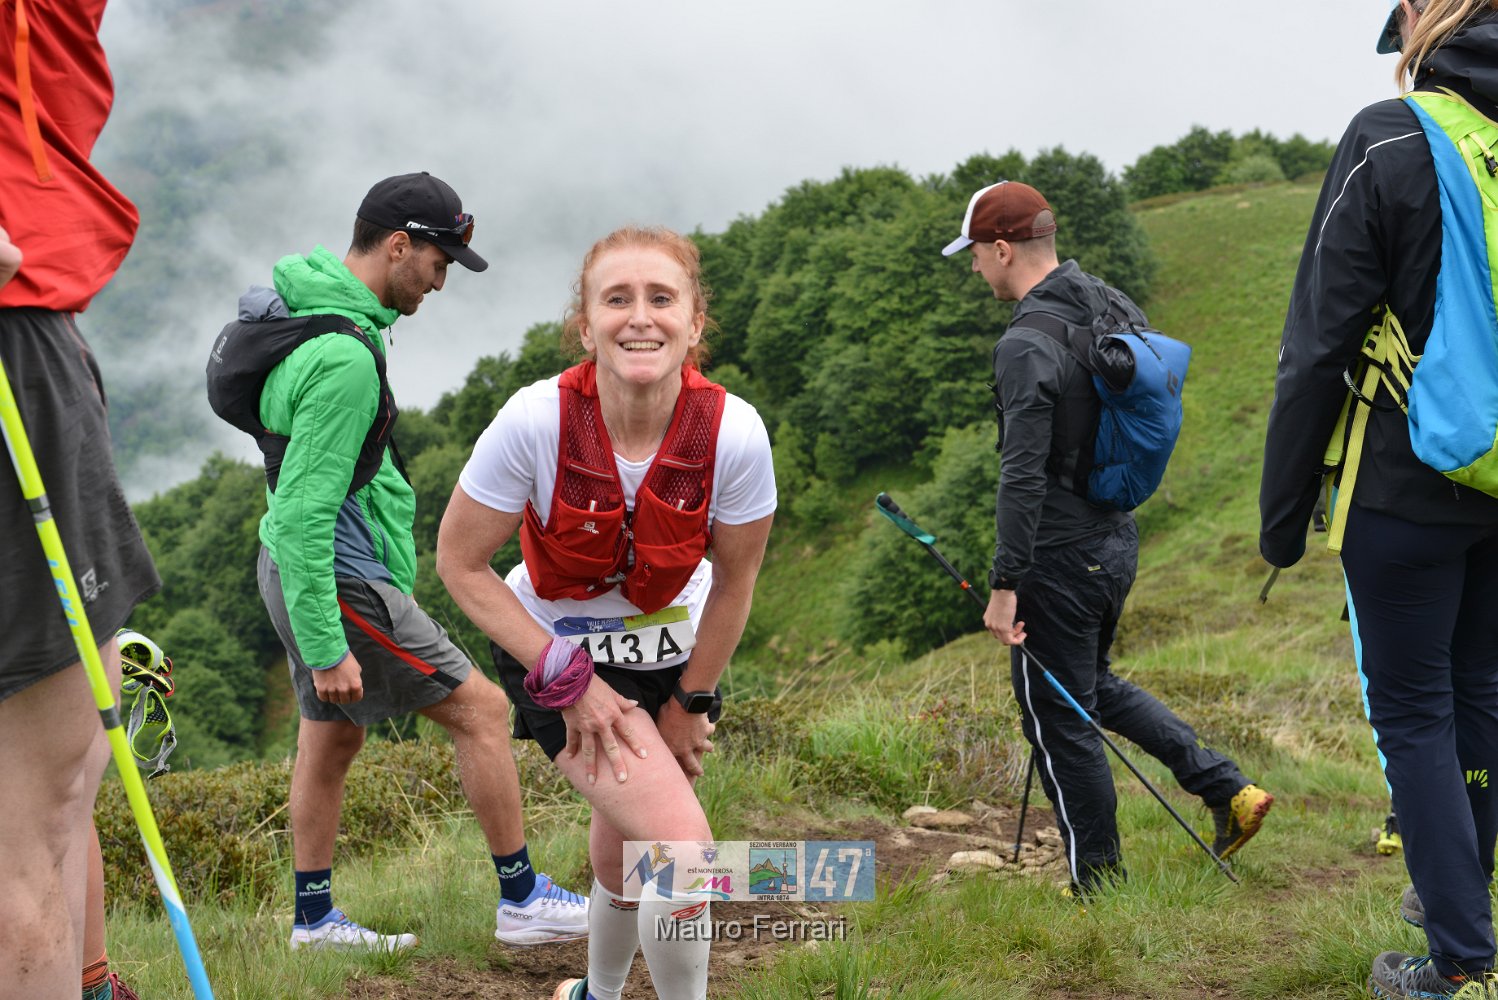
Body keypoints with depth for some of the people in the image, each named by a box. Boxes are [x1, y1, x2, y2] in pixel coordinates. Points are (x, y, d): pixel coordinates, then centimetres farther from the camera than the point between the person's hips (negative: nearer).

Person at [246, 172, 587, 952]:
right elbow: (304, 512, -26)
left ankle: (314, 918, 26)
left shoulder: (311, 304, 8)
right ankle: (522, 901, 7)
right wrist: (326, 649, -23)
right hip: (338, 580, -10)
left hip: (302, 567, 10)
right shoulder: (344, 357, -25)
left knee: (329, 737, 16)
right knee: (479, 710, -2)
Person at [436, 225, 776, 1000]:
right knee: (685, 854, -19)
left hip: (671, 654, 3)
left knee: (623, 858, 17)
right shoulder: (537, 420, -28)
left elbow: (734, 580, -7)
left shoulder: (734, 432, -23)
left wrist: (689, 705, 1)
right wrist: (567, 680, -17)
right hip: (558, 652, -3)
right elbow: (460, 563, -16)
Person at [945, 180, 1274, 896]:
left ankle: (1098, 883, 17)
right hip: (1118, 541, 9)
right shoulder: (1114, 308, 5)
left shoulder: (1027, 345, -21)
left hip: (1060, 557, -9)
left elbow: (1023, 477, -25)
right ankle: (1227, 789, 21)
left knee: (1060, 721, 6)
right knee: (1095, 685, 26)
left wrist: (1005, 583, -22)